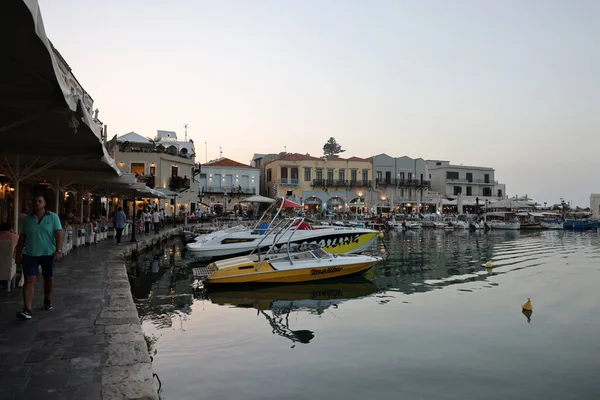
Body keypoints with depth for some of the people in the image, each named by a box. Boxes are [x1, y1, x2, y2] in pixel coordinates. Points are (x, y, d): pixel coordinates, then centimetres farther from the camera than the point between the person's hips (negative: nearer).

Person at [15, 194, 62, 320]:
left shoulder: (53, 217, -1)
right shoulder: (27, 219, 7)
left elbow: (58, 234, -7)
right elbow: (22, 237, 11)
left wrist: (59, 250, -17)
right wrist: (18, 253, 7)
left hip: (48, 254, -1)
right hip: (30, 254, 1)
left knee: (49, 278, 13)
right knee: (29, 280, -7)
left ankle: (47, 300, 35)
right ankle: (27, 309, -10)